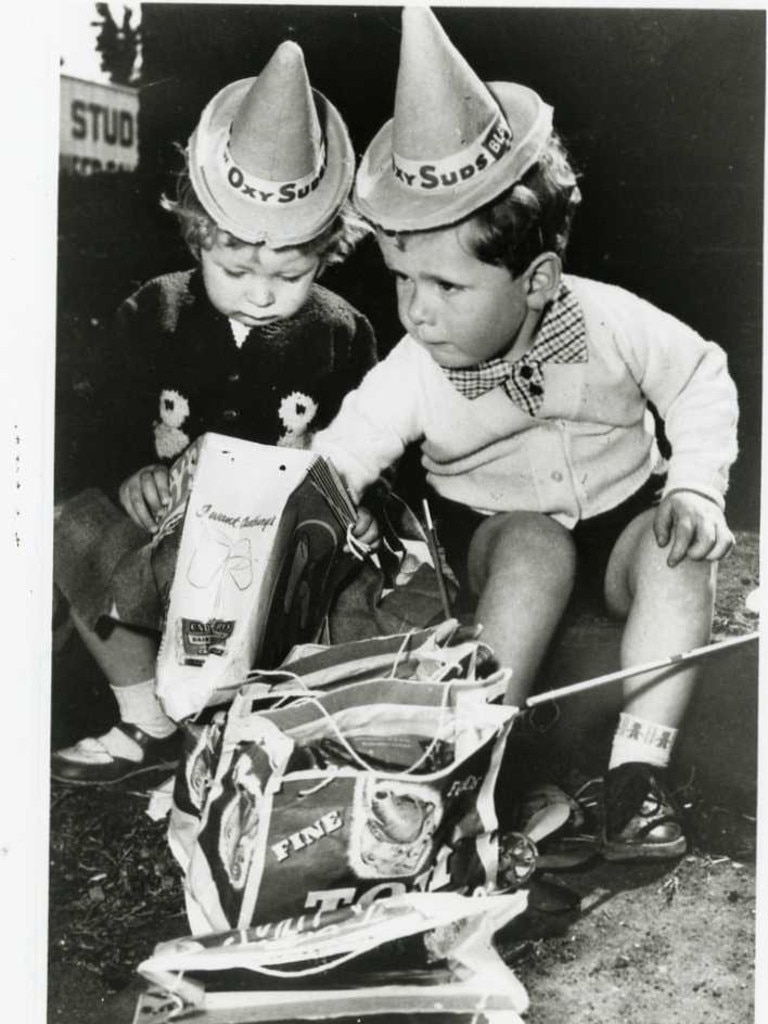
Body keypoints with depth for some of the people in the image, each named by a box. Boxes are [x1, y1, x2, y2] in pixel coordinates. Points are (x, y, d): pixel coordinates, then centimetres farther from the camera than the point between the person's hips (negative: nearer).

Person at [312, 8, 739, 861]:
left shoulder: (609, 321, -20)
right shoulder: (411, 374, -20)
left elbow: (701, 382, -6)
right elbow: (335, 461, -21)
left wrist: (696, 486, -17)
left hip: (622, 505, 1)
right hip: (493, 525, -1)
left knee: (677, 553, -30)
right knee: (537, 548, -35)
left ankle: (638, 774, -27)